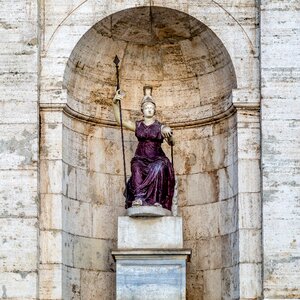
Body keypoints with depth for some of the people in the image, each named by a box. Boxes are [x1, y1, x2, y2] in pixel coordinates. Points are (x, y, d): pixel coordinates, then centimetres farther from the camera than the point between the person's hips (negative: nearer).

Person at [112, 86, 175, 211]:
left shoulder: (160, 127, 5)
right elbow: (119, 120, 8)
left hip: (157, 159, -1)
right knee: (137, 168, -33)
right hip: (141, 159, 1)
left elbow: (171, 143, -6)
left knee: (159, 169, -35)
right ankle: (138, 198, -49)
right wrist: (115, 103, -5)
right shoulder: (137, 125, 12)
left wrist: (169, 135, -30)